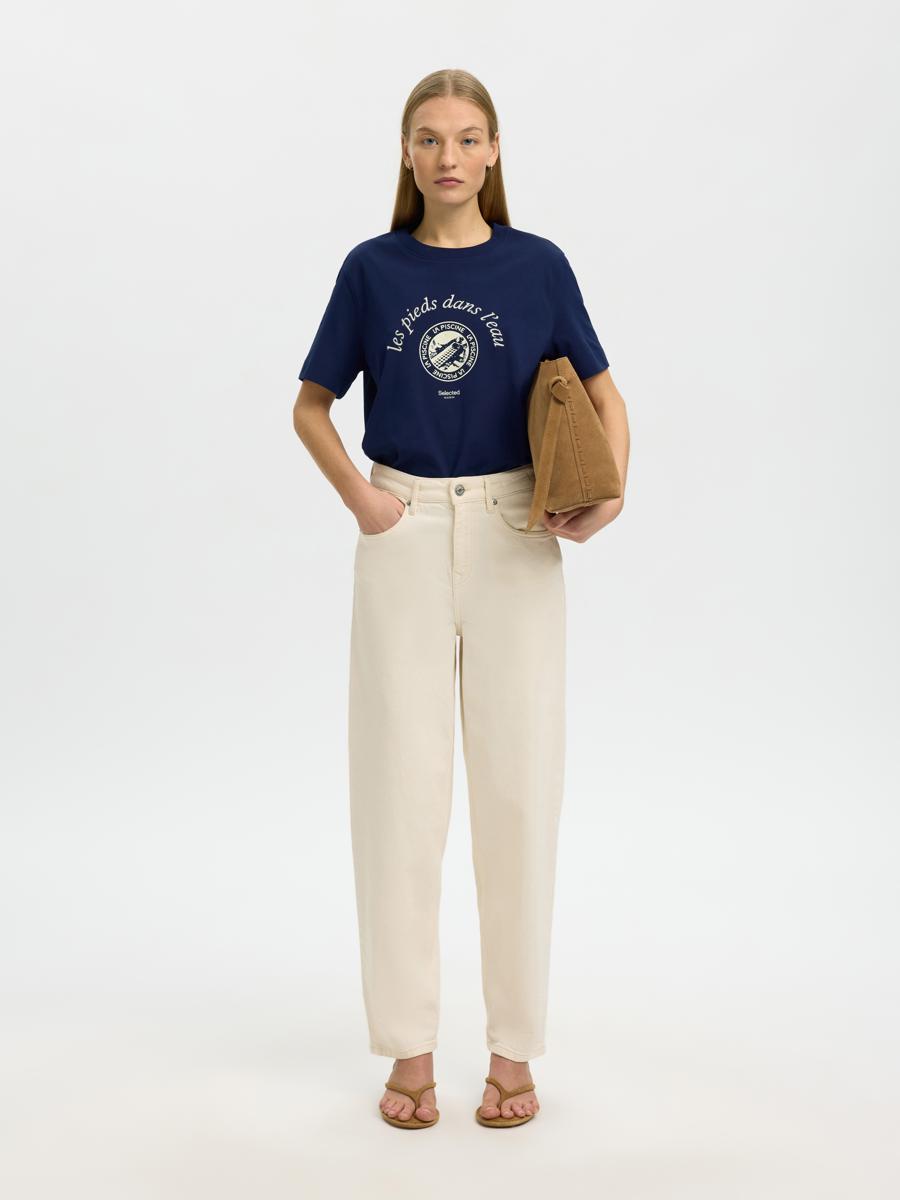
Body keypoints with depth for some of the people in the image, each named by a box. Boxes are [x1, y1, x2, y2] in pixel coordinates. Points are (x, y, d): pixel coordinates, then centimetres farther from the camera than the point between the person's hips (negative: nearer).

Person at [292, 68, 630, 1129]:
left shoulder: (537, 266, 4)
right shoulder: (372, 269, 6)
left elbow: (603, 395, 8)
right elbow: (310, 406, 12)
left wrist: (611, 489, -11)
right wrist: (357, 495, -4)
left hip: (513, 539, 0)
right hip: (404, 535, 1)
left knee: (517, 783, 2)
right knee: (400, 786, 2)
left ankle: (514, 1047, 16)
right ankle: (408, 1046, 15)